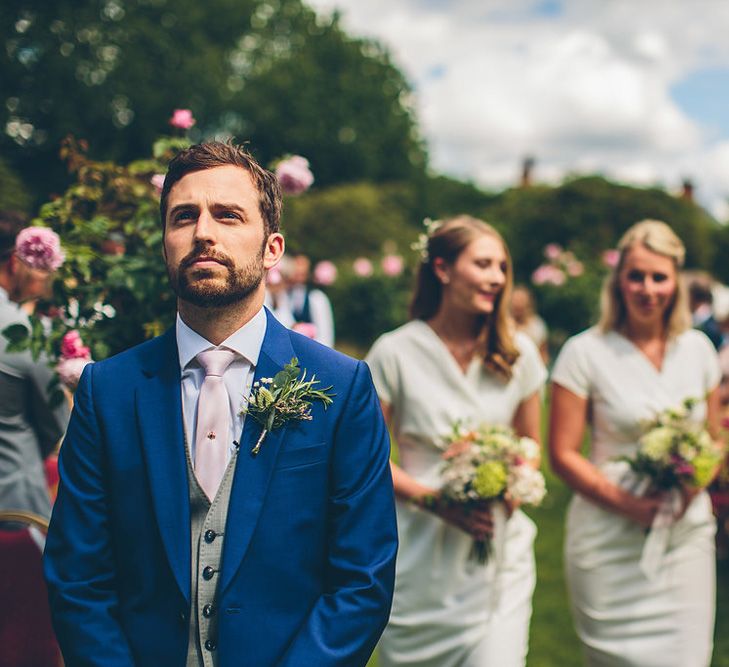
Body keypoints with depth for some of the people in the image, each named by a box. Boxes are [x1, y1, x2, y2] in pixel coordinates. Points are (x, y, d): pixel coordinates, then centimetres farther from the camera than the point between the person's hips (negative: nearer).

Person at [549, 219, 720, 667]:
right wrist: (626, 503, -17)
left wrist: (692, 487, -6)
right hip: (612, 544, -3)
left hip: (687, 537, 3)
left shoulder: (698, 349, 7)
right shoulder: (586, 352, -5)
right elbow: (563, 454, -5)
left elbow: (714, 441, 15)